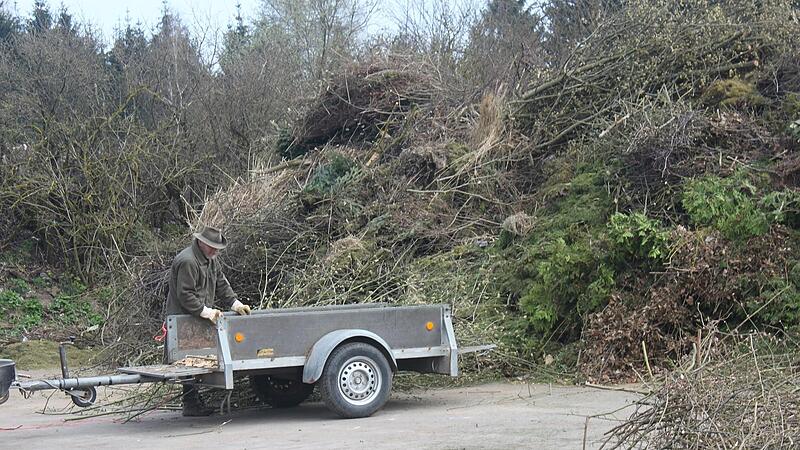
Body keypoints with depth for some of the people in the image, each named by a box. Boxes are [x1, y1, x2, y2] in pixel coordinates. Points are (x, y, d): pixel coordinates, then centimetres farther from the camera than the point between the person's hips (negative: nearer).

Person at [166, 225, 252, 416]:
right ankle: (191, 405, -5)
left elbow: (221, 285, 17)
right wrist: (206, 312, -23)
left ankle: (195, 402, 14)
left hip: (201, 318, 10)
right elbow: (185, 296, -21)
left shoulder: (211, 260, 14)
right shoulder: (187, 262, -18)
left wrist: (235, 304, 5)